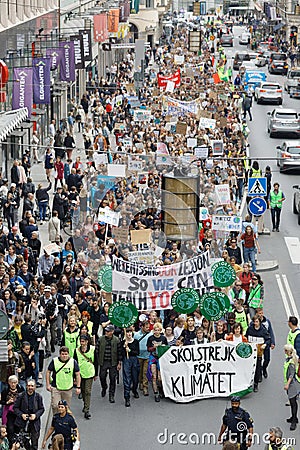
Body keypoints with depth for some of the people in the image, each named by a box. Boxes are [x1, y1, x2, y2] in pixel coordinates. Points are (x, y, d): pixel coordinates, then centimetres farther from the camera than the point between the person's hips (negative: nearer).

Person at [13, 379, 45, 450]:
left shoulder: (38, 397, 2)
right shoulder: (21, 396, 0)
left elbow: (42, 409, 6)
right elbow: (15, 407, 3)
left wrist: (36, 415, -12)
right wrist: (21, 415, -13)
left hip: (34, 422, 0)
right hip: (22, 421, 0)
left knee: (35, 441, 3)